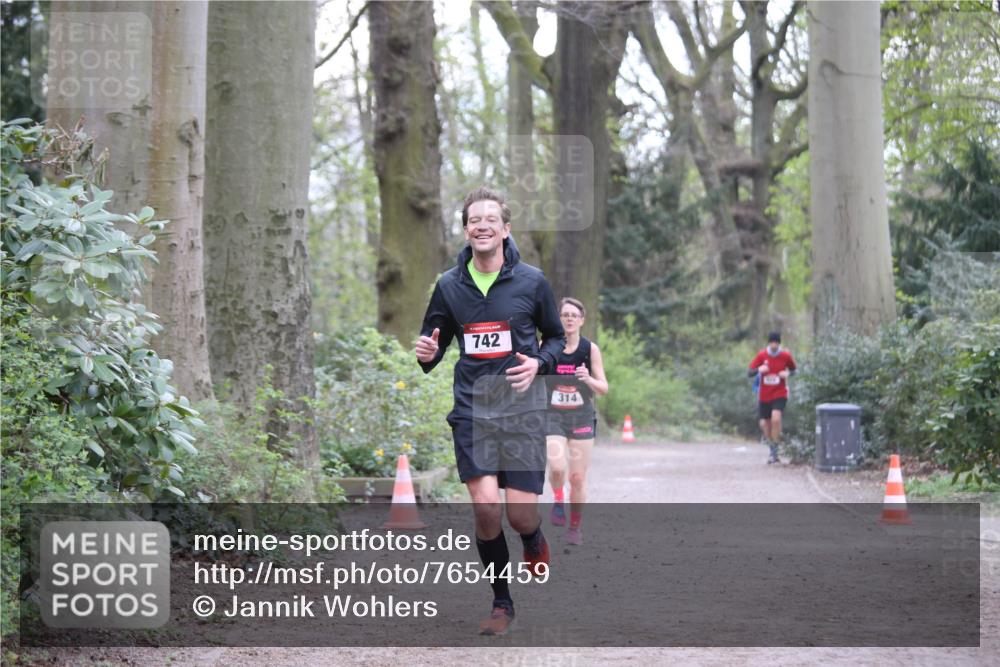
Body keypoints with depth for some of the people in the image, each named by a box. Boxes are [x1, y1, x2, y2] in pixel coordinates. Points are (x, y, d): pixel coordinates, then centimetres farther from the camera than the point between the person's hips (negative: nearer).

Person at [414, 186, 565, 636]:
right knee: (485, 509, -11)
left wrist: (539, 362, -9)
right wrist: (427, 355, -9)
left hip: (522, 407, -1)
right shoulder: (449, 285, 4)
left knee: (520, 515, -7)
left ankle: (534, 541, 33)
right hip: (472, 408, 1)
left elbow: (556, 337, 12)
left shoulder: (531, 281, -1)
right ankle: (502, 603, 10)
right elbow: (435, 342, 15)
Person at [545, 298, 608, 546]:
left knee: (578, 477, 2)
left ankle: (575, 526, 20)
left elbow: (604, 388, -2)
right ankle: (558, 501, 7)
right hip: (553, 416, -1)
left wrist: (589, 379, -20)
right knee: (556, 466, -24)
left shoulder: (590, 349, -2)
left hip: (582, 417, 1)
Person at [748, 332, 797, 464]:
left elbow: (793, 370, 12)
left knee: (776, 418, -23)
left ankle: (774, 452, -16)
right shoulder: (761, 355, -3)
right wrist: (758, 370, -24)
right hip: (764, 395, 2)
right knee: (764, 424, 3)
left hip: (780, 394, -2)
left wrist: (788, 374, -11)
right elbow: (750, 373, -1)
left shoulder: (786, 356, -4)